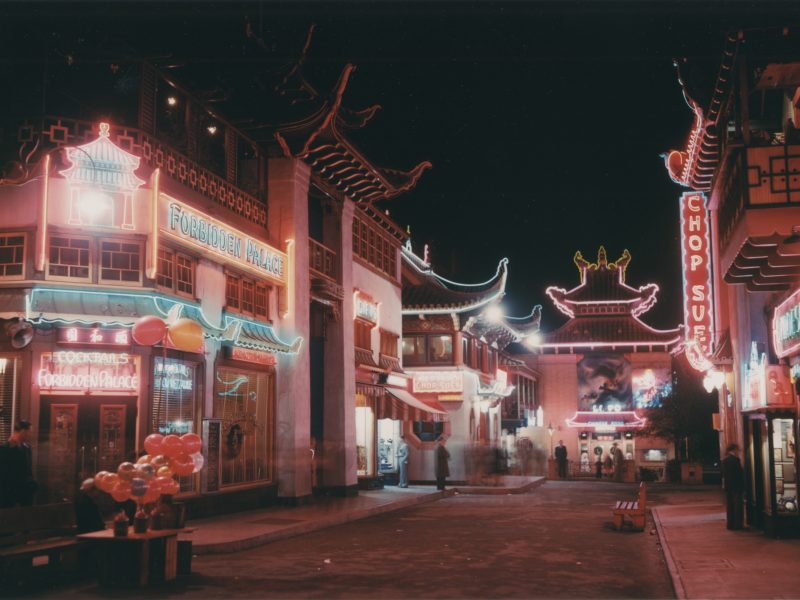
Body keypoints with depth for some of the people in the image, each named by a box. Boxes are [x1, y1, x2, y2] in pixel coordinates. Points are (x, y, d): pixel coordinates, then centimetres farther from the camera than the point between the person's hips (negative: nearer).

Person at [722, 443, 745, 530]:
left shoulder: (724, 460, 8)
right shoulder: (736, 459, -15)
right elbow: (740, 473, -14)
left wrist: (725, 485, 14)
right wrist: (742, 486, -8)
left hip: (728, 486, 7)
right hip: (737, 486, -7)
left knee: (730, 506, 10)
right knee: (738, 505, 0)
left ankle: (730, 524, 12)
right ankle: (738, 524, 1)